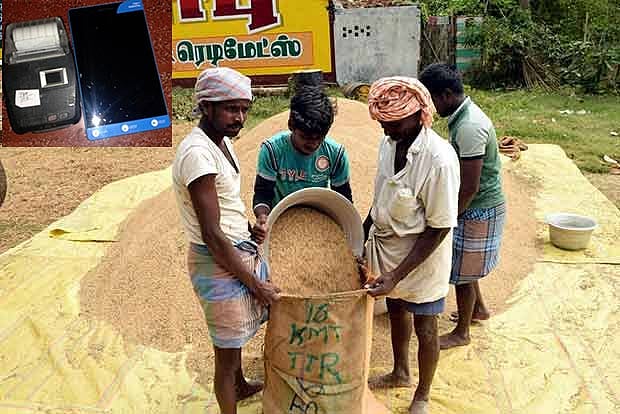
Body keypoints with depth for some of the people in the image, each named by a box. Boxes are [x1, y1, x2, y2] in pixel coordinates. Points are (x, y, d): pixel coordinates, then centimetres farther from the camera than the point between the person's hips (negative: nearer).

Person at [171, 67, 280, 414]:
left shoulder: (222, 141, 4)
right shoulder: (197, 153, -26)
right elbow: (212, 235, -27)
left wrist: (248, 227, 4)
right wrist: (256, 283, -19)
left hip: (242, 252, 10)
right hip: (219, 263, -10)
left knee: (237, 331, 30)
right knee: (227, 350, 9)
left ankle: (240, 385, 55)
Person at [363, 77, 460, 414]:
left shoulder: (439, 159, -29)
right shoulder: (388, 142, -7)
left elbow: (438, 229, -24)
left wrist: (398, 274, -25)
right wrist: (361, 235, 11)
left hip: (421, 258, -7)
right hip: (386, 246, 7)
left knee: (424, 328, 14)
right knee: (396, 310, 26)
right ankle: (400, 373, 52)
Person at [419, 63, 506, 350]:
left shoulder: (469, 127, -28)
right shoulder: (463, 114, 4)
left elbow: (469, 188, -26)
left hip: (479, 210, -9)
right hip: (477, 205, 9)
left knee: (461, 272, 6)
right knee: (463, 264, 24)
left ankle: (461, 333, 24)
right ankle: (478, 309, 45)